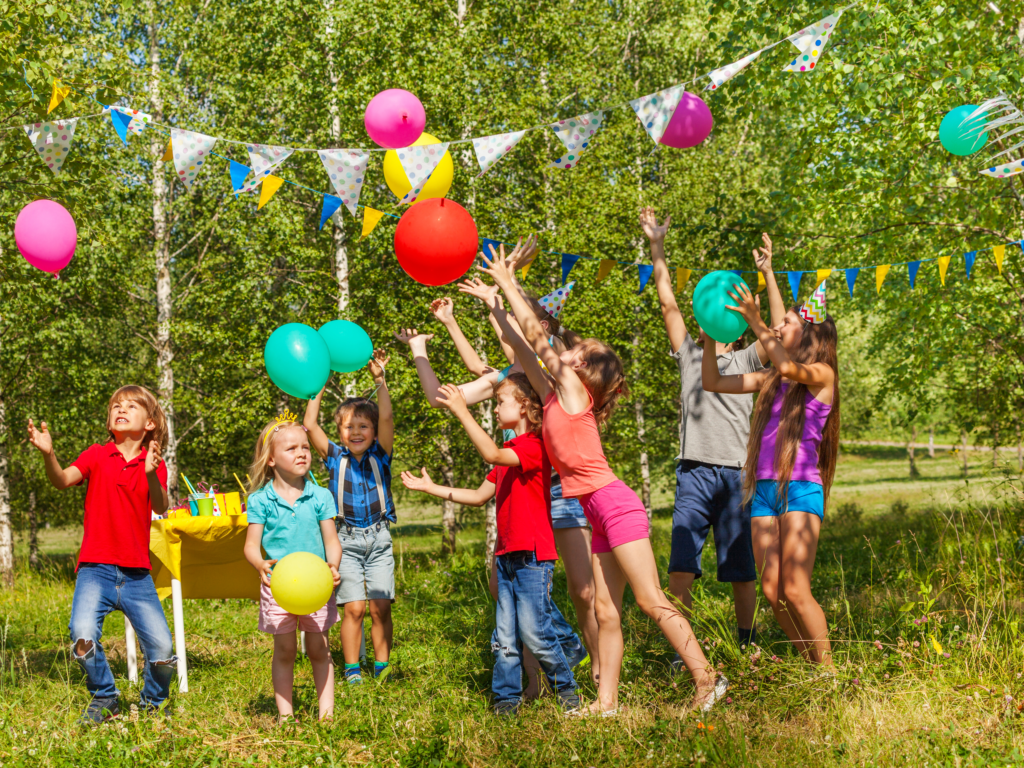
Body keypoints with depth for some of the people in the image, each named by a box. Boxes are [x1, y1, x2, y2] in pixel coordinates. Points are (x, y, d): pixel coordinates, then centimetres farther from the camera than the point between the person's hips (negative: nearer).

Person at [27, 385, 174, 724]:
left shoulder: (154, 464, 5)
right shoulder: (97, 455, 4)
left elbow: (160, 508, -13)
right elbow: (62, 480, -13)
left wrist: (151, 474, -32)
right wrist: (48, 454, -34)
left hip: (136, 572, 1)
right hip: (96, 567, -1)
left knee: (161, 647, -8)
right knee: (83, 634, -24)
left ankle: (153, 701, 23)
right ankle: (104, 698, 3)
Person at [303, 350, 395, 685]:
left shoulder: (380, 456, 2)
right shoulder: (335, 458, 3)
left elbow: (387, 419, -11)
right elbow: (310, 425, -5)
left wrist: (379, 380, -19)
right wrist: (319, 386, -4)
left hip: (379, 540, 0)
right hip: (346, 540, 0)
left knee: (381, 607, -1)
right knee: (353, 608, -4)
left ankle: (382, 666, 10)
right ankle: (351, 669, 5)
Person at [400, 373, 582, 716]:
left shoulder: (534, 445, -11)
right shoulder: (509, 453, 19)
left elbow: (491, 454, -28)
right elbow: (480, 495, 22)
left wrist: (462, 411, -28)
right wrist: (431, 488, 20)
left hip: (533, 554, -9)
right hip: (507, 555, 9)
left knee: (534, 631, -7)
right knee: (505, 636, 8)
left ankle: (566, 689, 9)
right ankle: (506, 697, 14)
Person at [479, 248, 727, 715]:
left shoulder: (573, 391, -5)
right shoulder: (556, 399, 16)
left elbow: (536, 336, -2)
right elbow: (523, 349, 24)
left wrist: (508, 284, 6)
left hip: (615, 504, -9)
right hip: (601, 515, 9)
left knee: (651, 601, -10)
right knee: (606, 612, 6)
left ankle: (707, 681, -9)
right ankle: (606, 702, 7)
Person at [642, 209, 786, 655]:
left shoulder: (747, 361, 12)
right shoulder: (689, 354, 16)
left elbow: (779, 332, -4)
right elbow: (668, 304, 11)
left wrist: (768, 274, -9)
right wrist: (656, 248, 5)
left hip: (737, 474, -1)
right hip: (695, 472, 1)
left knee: (741, 571, 5)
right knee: (681, 568, -10)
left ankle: (747, 647, 19)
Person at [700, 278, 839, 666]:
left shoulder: (821, 375, -1)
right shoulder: (770, 380, 17)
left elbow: (788, 367, -24)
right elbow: (713, 383, 19)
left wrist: (755, 322, -22)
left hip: (801, 490, -7)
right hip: (764, 491, 7)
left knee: (795, 591, -12)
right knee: (772, 592, 2)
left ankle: (828, 670, -1)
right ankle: (811, 666, 14)